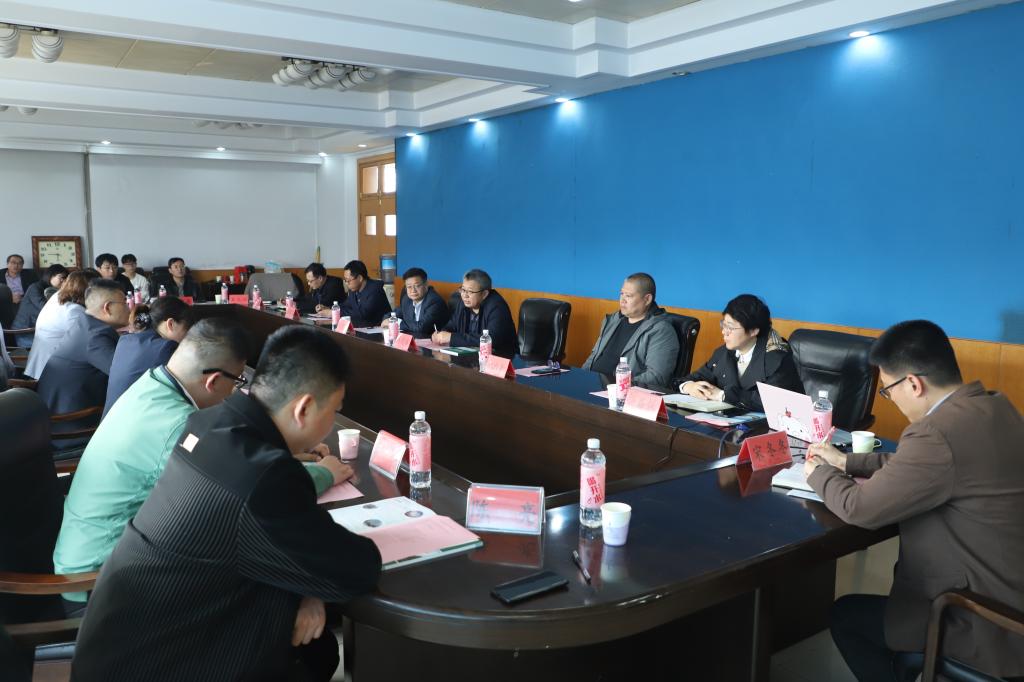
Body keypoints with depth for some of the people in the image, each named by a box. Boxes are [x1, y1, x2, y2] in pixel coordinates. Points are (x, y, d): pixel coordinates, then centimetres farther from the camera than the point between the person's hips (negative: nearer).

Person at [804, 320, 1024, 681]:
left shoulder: (938, 433, -30)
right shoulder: (992, 406, 0)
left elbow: (860, 507, -20)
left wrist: (819, 474, -1)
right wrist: (846, 461, 14)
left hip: (989, 623, -9)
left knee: (845, 615, 11)